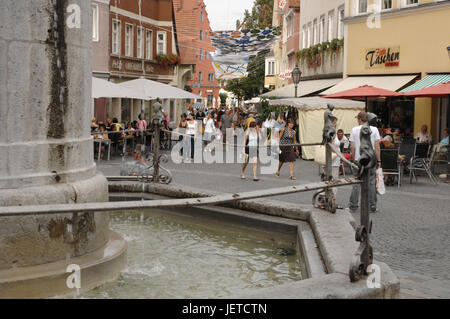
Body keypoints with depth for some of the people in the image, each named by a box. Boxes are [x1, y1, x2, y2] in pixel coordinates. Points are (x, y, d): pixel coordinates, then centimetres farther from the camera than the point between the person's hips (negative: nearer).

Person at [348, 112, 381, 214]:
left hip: (359, 160, 1)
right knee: (371, 183, 6)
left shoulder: (354, 130, 0)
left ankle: (353, 206, 7)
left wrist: (354, 158, 11)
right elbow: (377, 147, -4)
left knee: (357, 183, 6)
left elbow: (352, 147, -1)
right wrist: (379, 160, 2)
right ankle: (372, 207, 9)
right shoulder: (374, 129, -1)